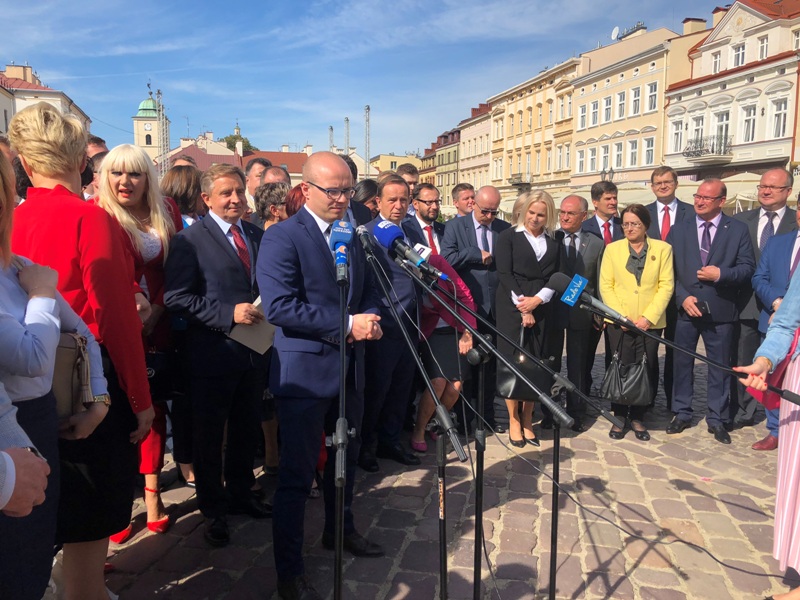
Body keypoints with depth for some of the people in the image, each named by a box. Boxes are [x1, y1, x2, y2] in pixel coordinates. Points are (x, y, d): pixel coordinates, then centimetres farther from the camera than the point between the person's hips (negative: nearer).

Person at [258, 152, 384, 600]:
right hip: (305, 371, -7)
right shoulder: (283, 237, -13)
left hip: (351, 368, 7)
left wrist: (369, 319, -7)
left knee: (346, 457, 22)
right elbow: (278, 306, -23)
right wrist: (346, 324, -23)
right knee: (297, 474, 2)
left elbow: (369, 290, 16)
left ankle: (340, 530, 45)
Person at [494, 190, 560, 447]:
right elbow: (504, 274, -6)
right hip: (512, 307, -3)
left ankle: (527, 419, 14)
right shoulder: (508, 236, 2)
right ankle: (514, 420, 8)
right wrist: (522, 307, -12)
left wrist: (537, 300, -10)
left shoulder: (552, 243, 14)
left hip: (540, 308, 4)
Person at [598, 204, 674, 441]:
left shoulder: (662, 249, 4)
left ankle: (637, 417, 18)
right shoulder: (612, 249, 6)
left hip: (650, 322, 0)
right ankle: (620, 417, 15)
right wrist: (620, 316, -10)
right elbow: (605, 285, 1)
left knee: (647, 370, 4)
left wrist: (649, 316, -12)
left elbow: (666, 285, -2)